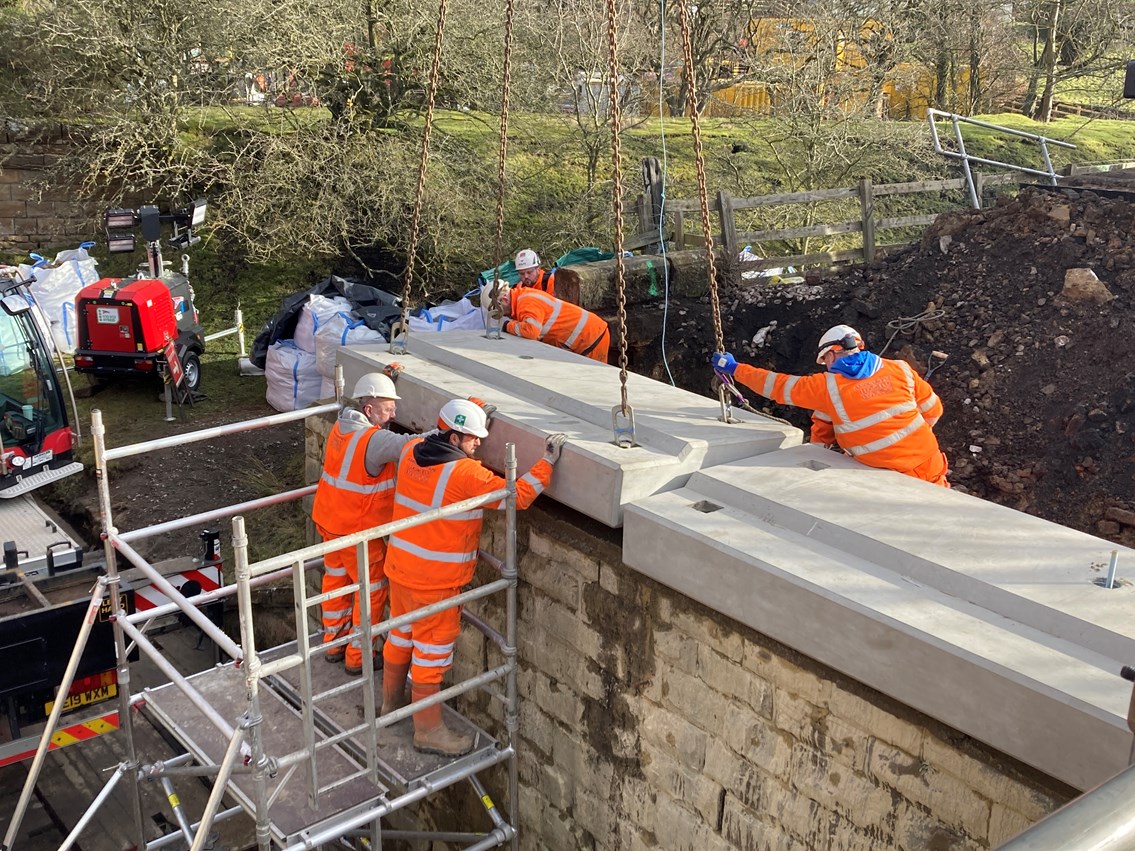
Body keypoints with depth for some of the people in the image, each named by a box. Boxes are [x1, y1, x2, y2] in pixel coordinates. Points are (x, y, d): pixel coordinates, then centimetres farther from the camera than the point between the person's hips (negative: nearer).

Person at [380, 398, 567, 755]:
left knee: (401, 633, 24)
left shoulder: (411, 452, -2)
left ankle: (391, 702, 43)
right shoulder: (465, 474, -23)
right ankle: (428, 730, 16)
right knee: (432, 649, 4)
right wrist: (547, 461, -14)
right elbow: (517, 496, -21)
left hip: (400, 567, 8)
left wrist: (471, 415, 13)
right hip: (436, 579, -8)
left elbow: (438, 446, 21)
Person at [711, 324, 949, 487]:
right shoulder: (900, 369, 1)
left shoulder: (829, 387, -5)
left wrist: (734, 368, 17)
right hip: (931, 468, 3)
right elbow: (932, 411, 10)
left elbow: (778, 385, 4)